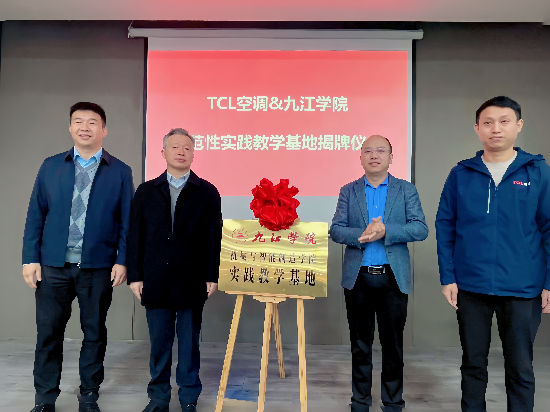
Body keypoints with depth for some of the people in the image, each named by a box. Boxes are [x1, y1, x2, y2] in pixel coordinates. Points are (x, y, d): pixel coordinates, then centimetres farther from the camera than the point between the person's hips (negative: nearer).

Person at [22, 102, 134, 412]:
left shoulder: (120, 172, 2)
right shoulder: (51, 166, 8)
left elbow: (127, 221, -1)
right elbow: (36, 215, 6)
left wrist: (122, 261, -8)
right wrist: (31, 258, 0)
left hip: (99, 268, -1)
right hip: (53, 265, 2)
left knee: (95, 332, 10)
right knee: (48, 332, 8)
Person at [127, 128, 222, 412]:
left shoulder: (207, 192, 2)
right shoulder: (146, 191, 7)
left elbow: (214, 237, -1)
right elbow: (135, 236, 5)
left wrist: (212, 276, -5)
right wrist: (134, 276, 0)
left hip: (191, 281, -1)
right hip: (155, 281, 2)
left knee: (189, 342, 9)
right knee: (159, 342, 11)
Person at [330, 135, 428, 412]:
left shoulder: (406, 190, 5)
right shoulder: (348, 191, 7)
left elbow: (420, 229, -5)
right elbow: (335, 230, -1)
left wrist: (385, 231, -19)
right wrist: (362, 235, -20)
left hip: (393, 278, 0)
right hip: (357, 278, 1)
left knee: (393, 344, 10)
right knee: (360, 345, 12)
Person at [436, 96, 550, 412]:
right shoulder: (461, 174, 0)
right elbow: (444, 228, 1)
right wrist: (448, 278, -4)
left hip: (522, 289, -1)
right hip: (470, 288, 1)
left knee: (520, 368, 13)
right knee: (473, 363, 15)